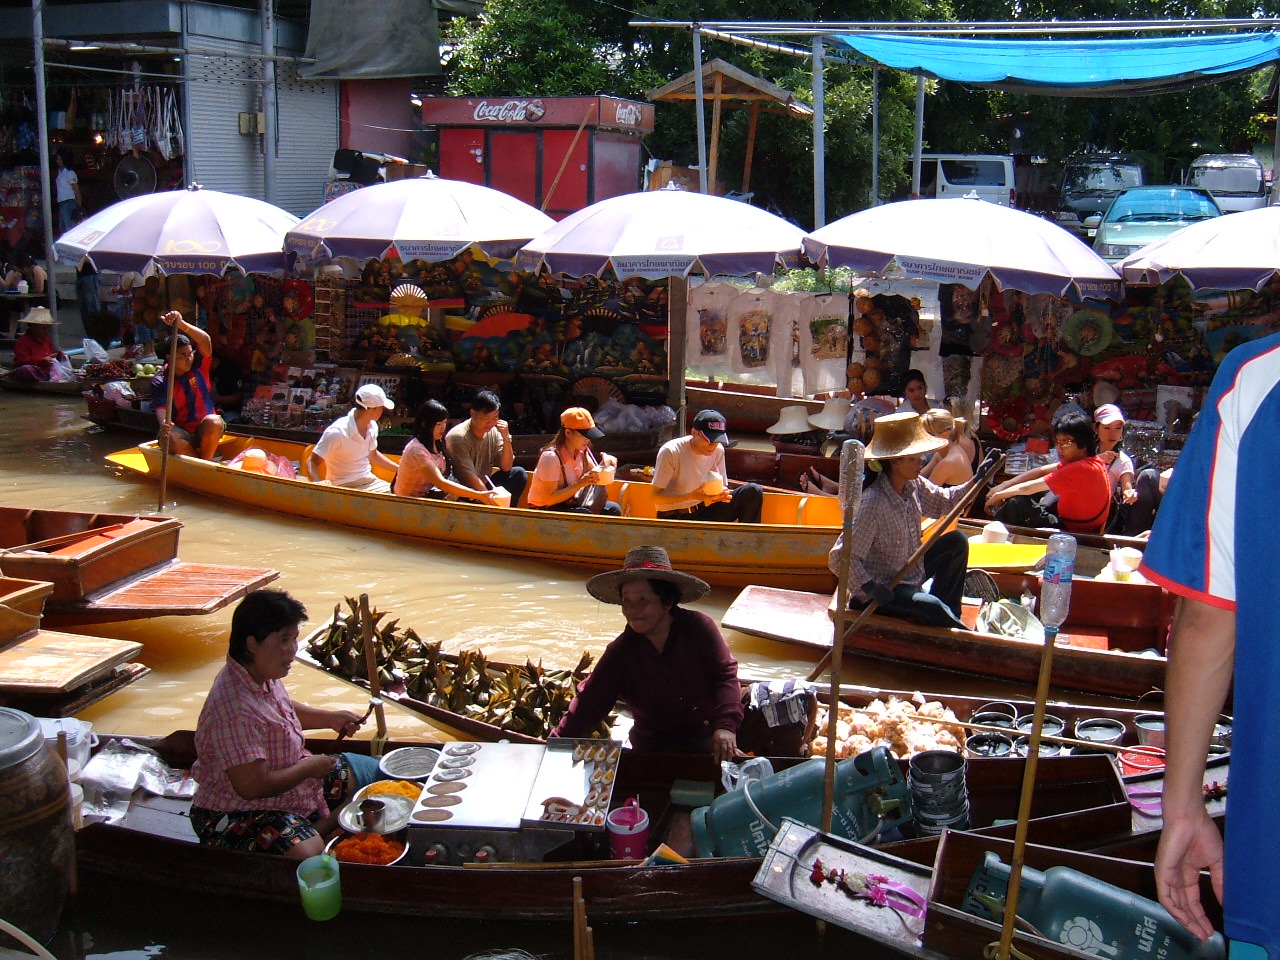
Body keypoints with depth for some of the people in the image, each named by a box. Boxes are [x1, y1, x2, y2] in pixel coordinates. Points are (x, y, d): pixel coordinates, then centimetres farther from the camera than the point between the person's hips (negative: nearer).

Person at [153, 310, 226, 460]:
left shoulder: (198, 366, -1)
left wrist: (181, 324, -37)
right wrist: (164, 423, -45)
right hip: (181, 430, -1)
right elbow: (161, 408, -19)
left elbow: (206, 341, -20)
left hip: (206, 431, 1)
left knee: (213, 421, -34)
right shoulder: (160, 382, -5)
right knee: (169, 438, -35)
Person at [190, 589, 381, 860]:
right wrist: (309, 767, -18)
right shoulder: (236, 709, -32)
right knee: (307, 854, -37)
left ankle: (323, 825, 0)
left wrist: (329, 718, 7)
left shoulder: (263, 675, -3)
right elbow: (252, 787, -32)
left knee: (375, 773, 13)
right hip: (237, 815, -10)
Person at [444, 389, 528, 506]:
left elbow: (506, 467, -1)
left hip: (484, 486, 7)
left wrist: (506, 438, -13)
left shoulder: (494, 431, -1)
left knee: (519, 474, -9)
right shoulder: (457, 437, -19)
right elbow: (471, 479, -20)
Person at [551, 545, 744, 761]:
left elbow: (724, 674, -12)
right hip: (653, 750, 1)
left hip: (709, 741, -1)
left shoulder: (698, 626, -10)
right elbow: (589, 704, -7)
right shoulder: (620, 653, -5)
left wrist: (726, 726, -29)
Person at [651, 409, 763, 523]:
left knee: (753, 491, -13)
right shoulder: (670, 452, -15)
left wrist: (722, 494, -16)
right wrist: (692, 495, -28)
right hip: (673, 519, -6)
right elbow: (656, 497, -15)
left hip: (704, 512, 6)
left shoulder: (718, 450, 1)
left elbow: (722, 487, 11)